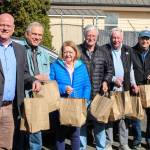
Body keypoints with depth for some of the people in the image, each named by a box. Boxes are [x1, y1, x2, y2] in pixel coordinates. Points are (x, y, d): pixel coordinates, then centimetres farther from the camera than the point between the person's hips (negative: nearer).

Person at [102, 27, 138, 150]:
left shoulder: (128, 50, 10)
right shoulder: (104, 50, -6)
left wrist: (133, 83, 8)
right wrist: (113, 79, -15)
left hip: (124, 89, 4)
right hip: (109, 89, -4)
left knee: (124, 116, 8)